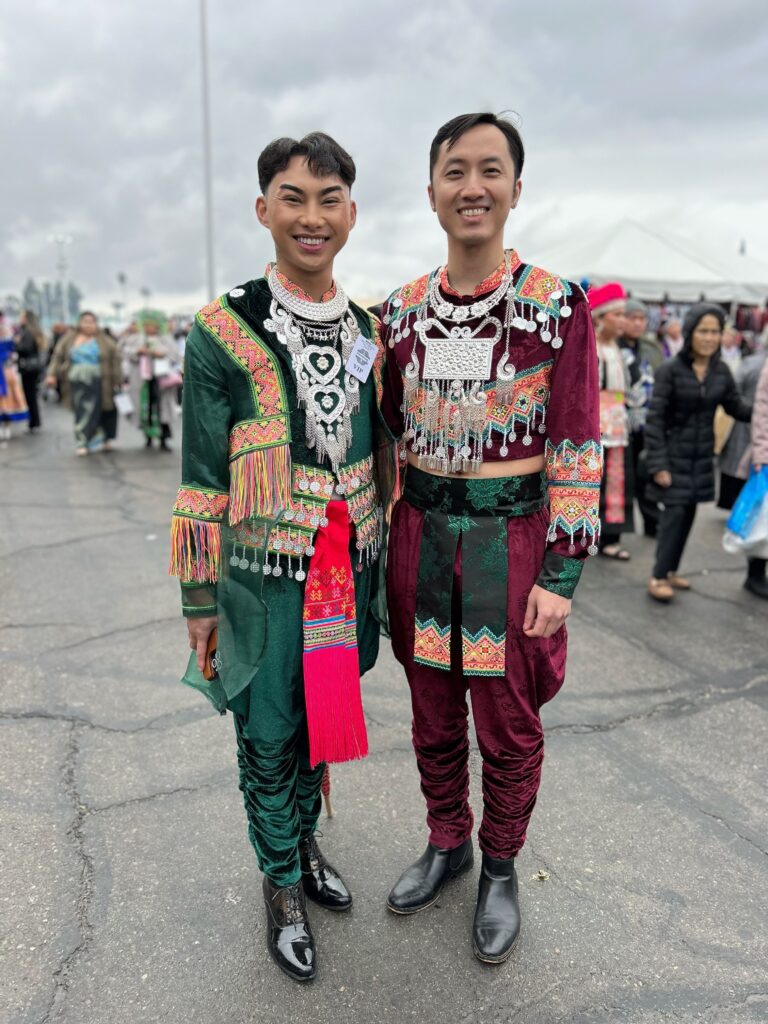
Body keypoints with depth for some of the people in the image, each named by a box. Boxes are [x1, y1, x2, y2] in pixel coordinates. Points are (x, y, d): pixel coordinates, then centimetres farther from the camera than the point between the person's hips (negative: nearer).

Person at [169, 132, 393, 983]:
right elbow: (202, 477, -8)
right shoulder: (222, 333, -11)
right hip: (262, 577, -4)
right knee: (269, 736, 11)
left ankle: (304, 842, 45)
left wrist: (379, 562, 14)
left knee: (322, 718, 20)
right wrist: (199, 596, -6)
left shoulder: (366, 332, 5)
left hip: (346, 572, 5)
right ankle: (282, 885, 34)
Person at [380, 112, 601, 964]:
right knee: (432, 713, 17)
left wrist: (560, 574, -12)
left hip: (511, 538, -3)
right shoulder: (403, 310, 3)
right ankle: (447, 843, 41)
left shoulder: (558, 306, -9)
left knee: (507, 724, 12)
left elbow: (577, 451, -9)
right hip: (421, 535, 4)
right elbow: (389, 434, 9)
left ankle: (501, 871, 36)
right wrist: (380, 542, 9)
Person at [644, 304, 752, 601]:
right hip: (674, 453, -5)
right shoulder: (671, 370, -13)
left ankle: (671, 570, 23)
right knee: (675, 512, -7)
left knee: (689, 513, 9)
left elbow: (737, 407, 11)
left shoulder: (721, 371, 1)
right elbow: (655, 418, -14)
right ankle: (658, 577, 2)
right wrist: (658, 463, -17)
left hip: (702, 455, 5)